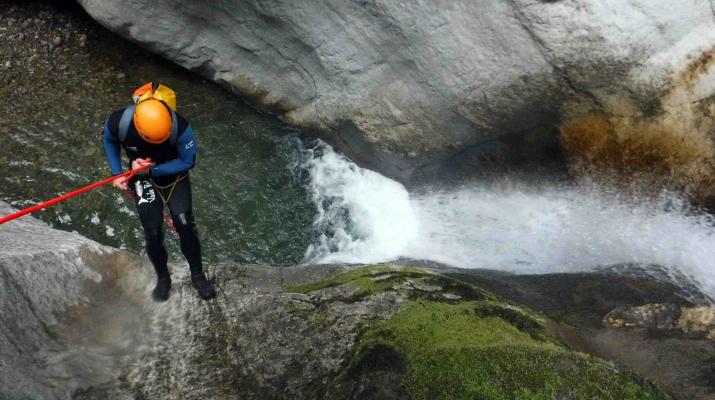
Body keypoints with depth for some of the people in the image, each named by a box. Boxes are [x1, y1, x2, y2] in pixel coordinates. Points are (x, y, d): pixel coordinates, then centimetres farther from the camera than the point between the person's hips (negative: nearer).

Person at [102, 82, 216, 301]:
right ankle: (163, 278, 21)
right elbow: (108, 140, -2)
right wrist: (117, 173, -7)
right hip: (143, 179, 1)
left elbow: (188, 161, -19)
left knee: (184, 223, -15)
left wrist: (153, 169, -28)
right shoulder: (118, 122, -28)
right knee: (153, 233, -5)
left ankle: (197, 275, 6)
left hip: (174, 175, -1)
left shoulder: (180, 127, -35)